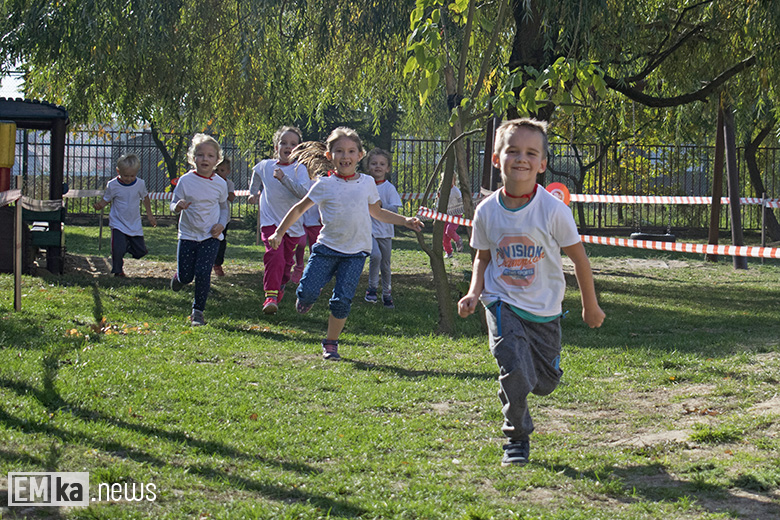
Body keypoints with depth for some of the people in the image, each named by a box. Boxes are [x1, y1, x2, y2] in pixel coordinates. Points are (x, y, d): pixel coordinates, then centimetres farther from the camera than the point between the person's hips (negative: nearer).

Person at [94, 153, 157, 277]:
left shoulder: (140, 184, -6)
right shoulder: (113, 185, -13)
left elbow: (145, 197, 12)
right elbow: (106, 200, -2)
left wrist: (149, 215, 17)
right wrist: (99, 205, -25)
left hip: (135, 224, 3)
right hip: (118, 224, -3)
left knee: (140, 251, 6)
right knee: (118, 249, -17)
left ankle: (126, 246, 36)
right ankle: (118, 271, 8)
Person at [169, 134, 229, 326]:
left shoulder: (220, 183, -1)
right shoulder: (185, 181, -6)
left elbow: (224, 207, 13)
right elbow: (173, 205, 0)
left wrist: (222, 224, -5)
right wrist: (178, 206, -24)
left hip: (211, 237, 0)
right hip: (188, 235, 0)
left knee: (203, 273, -12)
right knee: (185, 276, 4)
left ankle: (198, 311, 5)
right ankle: (179, 277, 43)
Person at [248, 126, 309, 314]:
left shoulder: (299, 169, -8)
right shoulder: (265, 166, 2)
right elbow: (256, 174, 28)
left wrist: (284, 178, -33)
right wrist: (253, 193, 28)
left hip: (292, 223, 0)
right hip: (270, 221, 0)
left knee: (286, 260, 12)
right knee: (274, 255, -21)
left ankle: (280, 287, 39)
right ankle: (271, 295, -25)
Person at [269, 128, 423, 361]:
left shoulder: (367, 183, 6)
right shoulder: (325, 185, -2)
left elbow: (377, 212, 23)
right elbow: (299, 209, 6)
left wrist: (405, 220, 16)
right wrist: (279, 233, 3)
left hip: (356, 252, 1)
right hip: (327, 248, -1)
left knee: (342, 300, -8)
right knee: (307, 292, -13)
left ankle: (331, 343, 11)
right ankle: (304, 299, 26)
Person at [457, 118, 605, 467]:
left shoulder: (553, 210, -16)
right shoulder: (487, 211, -8)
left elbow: (578, 258, -4)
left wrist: (590, 306, 4)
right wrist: (475, 292, -9)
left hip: (544, 309, 0)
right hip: (503, 304, 0)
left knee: (545, 382, 10)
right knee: (515, 372, -18)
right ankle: (517, 439, 6)